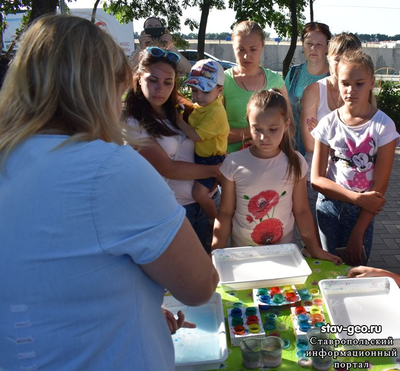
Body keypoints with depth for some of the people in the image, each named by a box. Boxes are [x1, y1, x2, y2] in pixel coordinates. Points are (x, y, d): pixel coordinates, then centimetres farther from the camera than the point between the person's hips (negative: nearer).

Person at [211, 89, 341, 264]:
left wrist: (315, 249, -2)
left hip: (283, 250, 1)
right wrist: (216, 252, -12)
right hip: (241, 250, 0)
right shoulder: (233, 163, -12)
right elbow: (225, 212, -6)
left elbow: (301, 210, -2)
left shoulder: (295, 163, -8)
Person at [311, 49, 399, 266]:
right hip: (329, 207, 2)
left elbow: (379, 187, -11)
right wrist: (358, 198, -17)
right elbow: (317, 179, -6)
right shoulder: (329, 124, -4)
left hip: (362, 212, -1)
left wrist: (358, 233, -14)